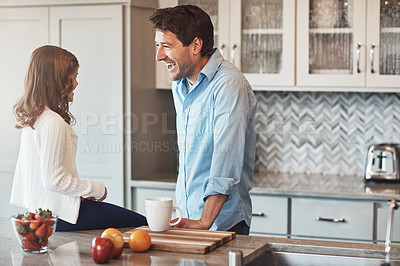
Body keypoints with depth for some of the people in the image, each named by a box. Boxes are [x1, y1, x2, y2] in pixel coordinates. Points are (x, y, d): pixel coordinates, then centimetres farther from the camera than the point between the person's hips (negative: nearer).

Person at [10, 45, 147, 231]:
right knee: (141, 224, -6)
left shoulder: (32, 118, 10)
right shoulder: (53, 122, -21)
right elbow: (54, 179, -23)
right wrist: (97, 189, -9)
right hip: (61, 214, -10)